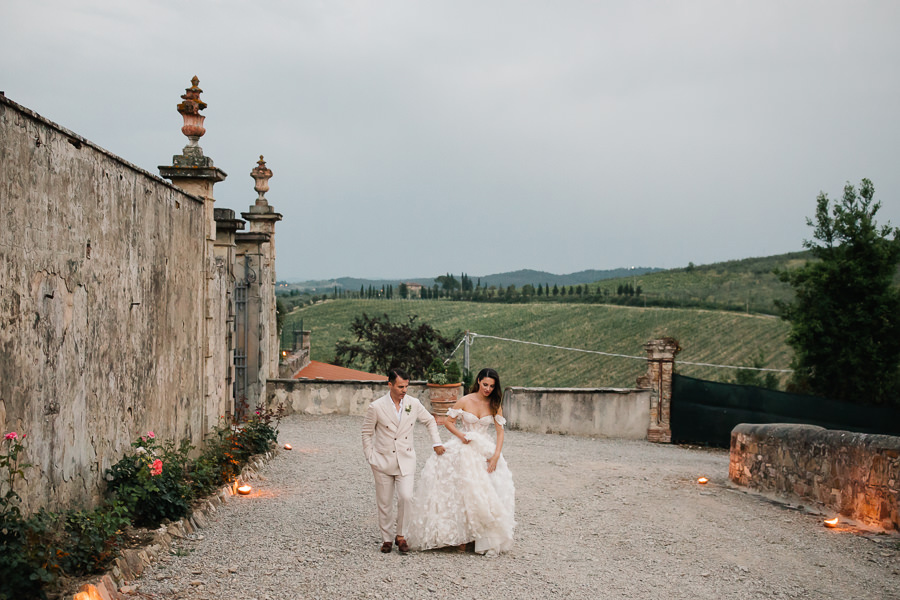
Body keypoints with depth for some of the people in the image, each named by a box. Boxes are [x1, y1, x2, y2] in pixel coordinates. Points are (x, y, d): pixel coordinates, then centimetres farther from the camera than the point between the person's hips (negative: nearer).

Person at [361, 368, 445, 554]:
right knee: (384, 502, 5)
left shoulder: (414, 404, -2)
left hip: (406, 460, 1)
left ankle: (401, 535, 6)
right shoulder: (376, 407, -9)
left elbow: (430, 421, 16)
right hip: (383, 461, -1)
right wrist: (371, 458, 0)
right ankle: (387, 538, 22)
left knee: (406, 497, -13)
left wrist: (437, 443, 10)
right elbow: (367, 433, 3)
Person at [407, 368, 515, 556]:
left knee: (486, 495, -4)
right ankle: (461, 536, 0)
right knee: (461, 492, -6)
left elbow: (500, 432, 0)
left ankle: (488, 540, 5)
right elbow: (448, 422, 3)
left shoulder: (495, 406, 1)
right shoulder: (465, 401, -3)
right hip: (463, 450, -1)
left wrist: (496, 455, -11)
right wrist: (461, 435, -13)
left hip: (485, 452, 1)